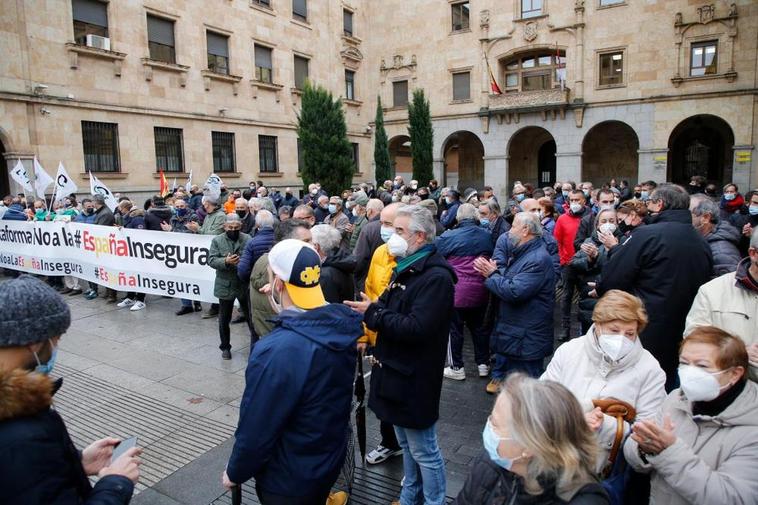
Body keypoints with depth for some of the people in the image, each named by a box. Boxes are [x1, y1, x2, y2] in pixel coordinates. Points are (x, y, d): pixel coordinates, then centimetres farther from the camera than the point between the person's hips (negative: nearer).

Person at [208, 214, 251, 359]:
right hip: (225, 286, 1)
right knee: (224, 319, 12)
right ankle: (225, 347, 28)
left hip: (245, 285, 0)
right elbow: (211, 260, -8)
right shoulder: (217, 240, -1)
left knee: (251, 315, 11)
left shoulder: (248, 239, -2)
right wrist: (225, 261, -25)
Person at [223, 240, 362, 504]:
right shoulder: (342, 324, -13)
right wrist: (283, 309, 1)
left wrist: (234, 472, -6)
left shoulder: (276, 351, -34)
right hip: (331, 459, 6)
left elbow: (257, 430, -23)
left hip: (289, 480, -6)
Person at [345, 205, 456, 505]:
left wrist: (373, 313, -20)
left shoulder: (435, 276, -21)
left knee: (424, 451, 7)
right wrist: (372, 311, -6)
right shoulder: (407, 269, 10)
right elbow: (392, 312, 15)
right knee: (406, 444, 24)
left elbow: (416, 328, -29)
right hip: (397, 371, 9)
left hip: (415, 378, -9)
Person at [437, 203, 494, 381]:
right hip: (479, 291, 4)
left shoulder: (447, 237, -12)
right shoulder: (487, 236, 0)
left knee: (455, 329, 8)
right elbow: (492, 258, 14)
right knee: (479, 327, 17)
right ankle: (483, 364, 27)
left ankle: (457, 368, 17)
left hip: (456, 291, -4)